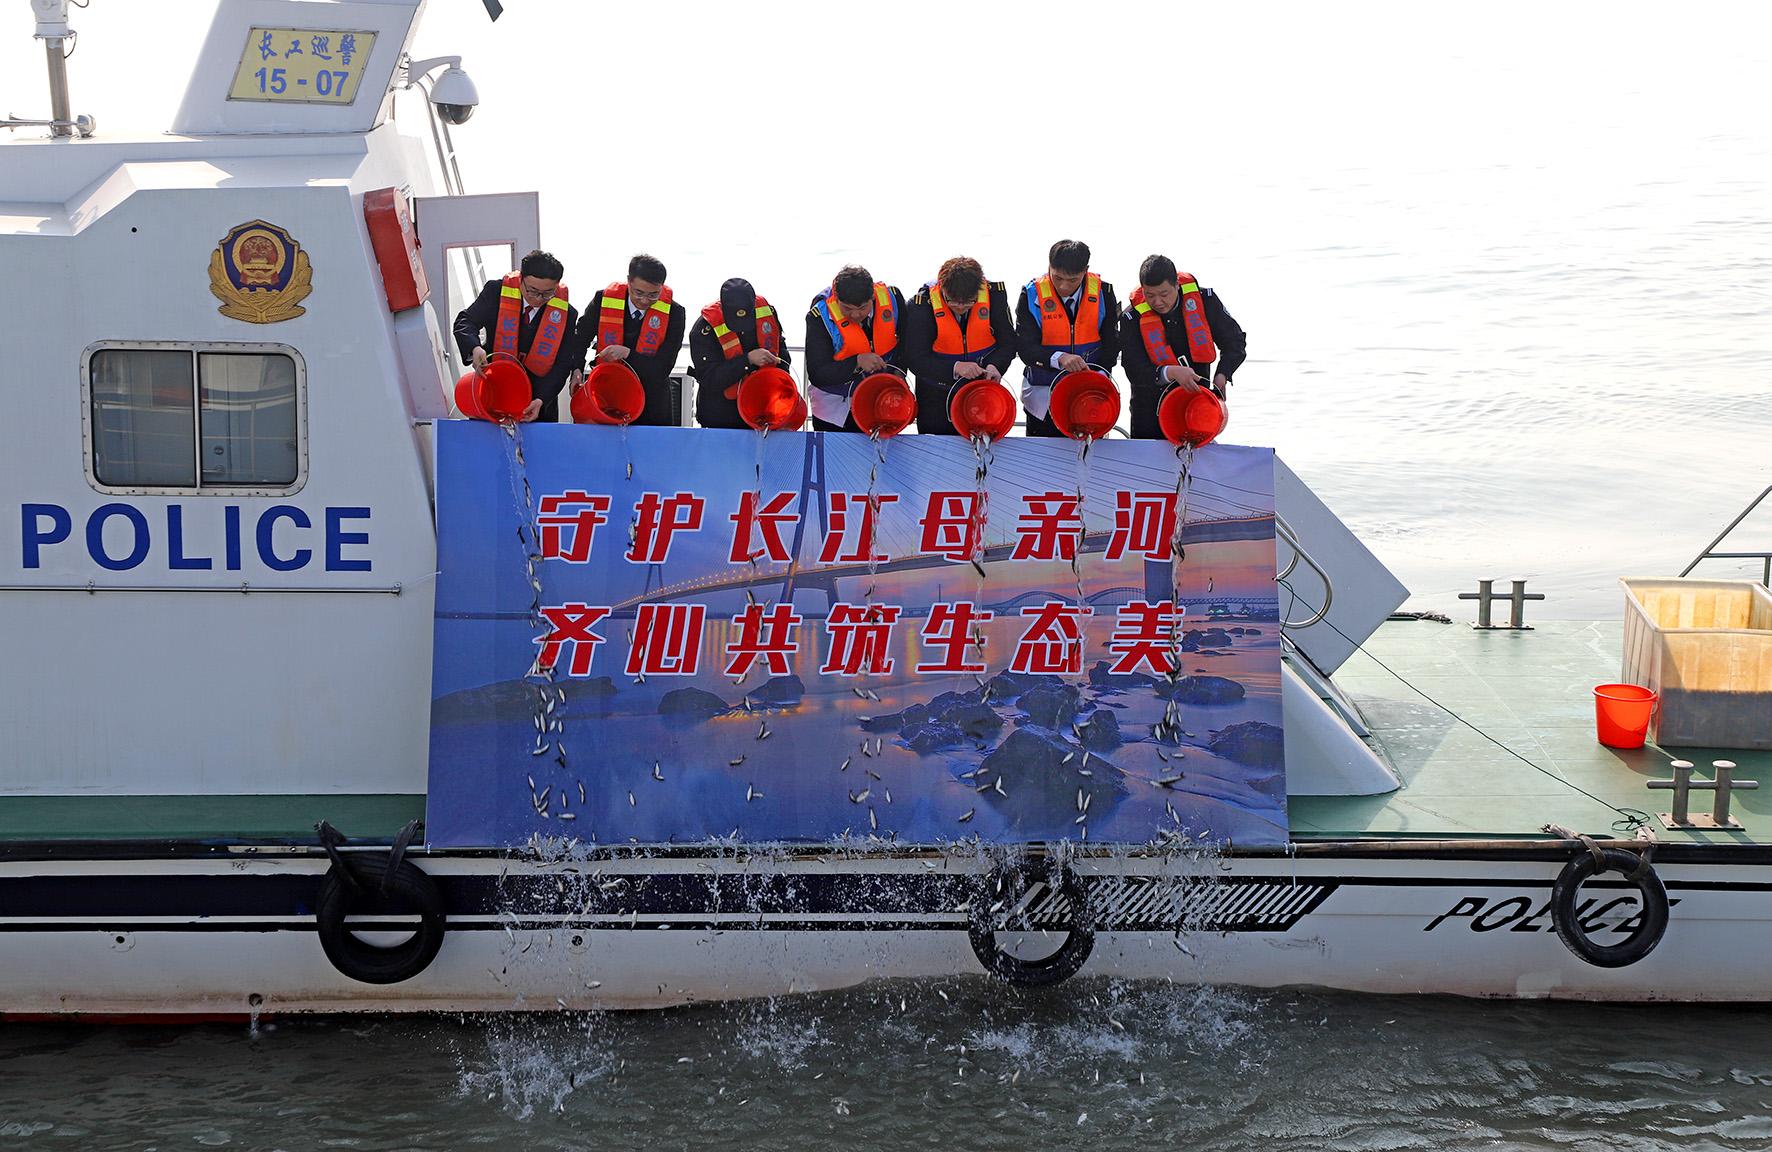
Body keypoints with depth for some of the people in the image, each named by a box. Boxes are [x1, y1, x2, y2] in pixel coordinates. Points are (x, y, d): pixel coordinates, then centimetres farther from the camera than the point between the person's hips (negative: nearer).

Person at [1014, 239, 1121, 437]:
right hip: (1043, 397, -1)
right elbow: (1024, 347, -16)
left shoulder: (1102, 293, -5)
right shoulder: (1032, 295, -10)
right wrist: (1059, 358, -34)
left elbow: (1111, 344, -1)